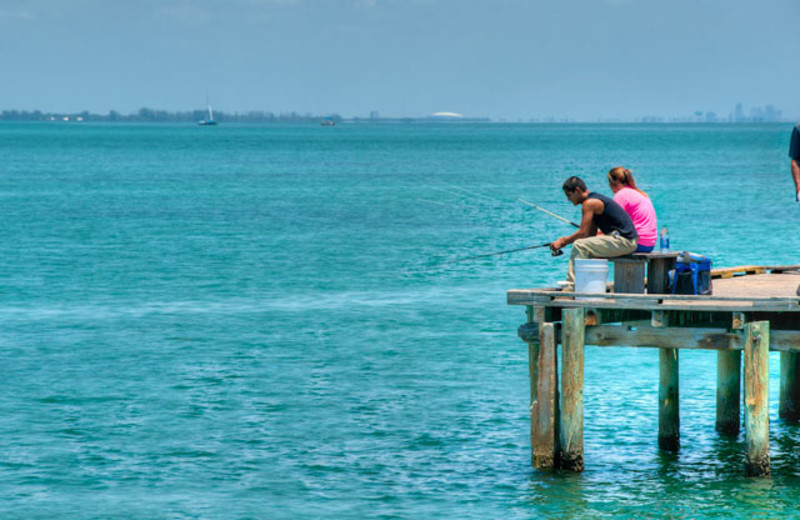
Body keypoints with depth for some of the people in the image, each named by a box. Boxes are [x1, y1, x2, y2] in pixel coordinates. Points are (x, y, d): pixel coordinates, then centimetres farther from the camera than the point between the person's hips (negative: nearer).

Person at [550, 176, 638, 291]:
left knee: (579, 245, -16)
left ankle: (571, 287, -16)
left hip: (623, 241, -10)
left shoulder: (589, 203, -11)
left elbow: (583, 233, -13)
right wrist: (565, 240, 13)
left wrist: (563, 242, 0)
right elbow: (592, 234, 20)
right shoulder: (596, 199, 20)